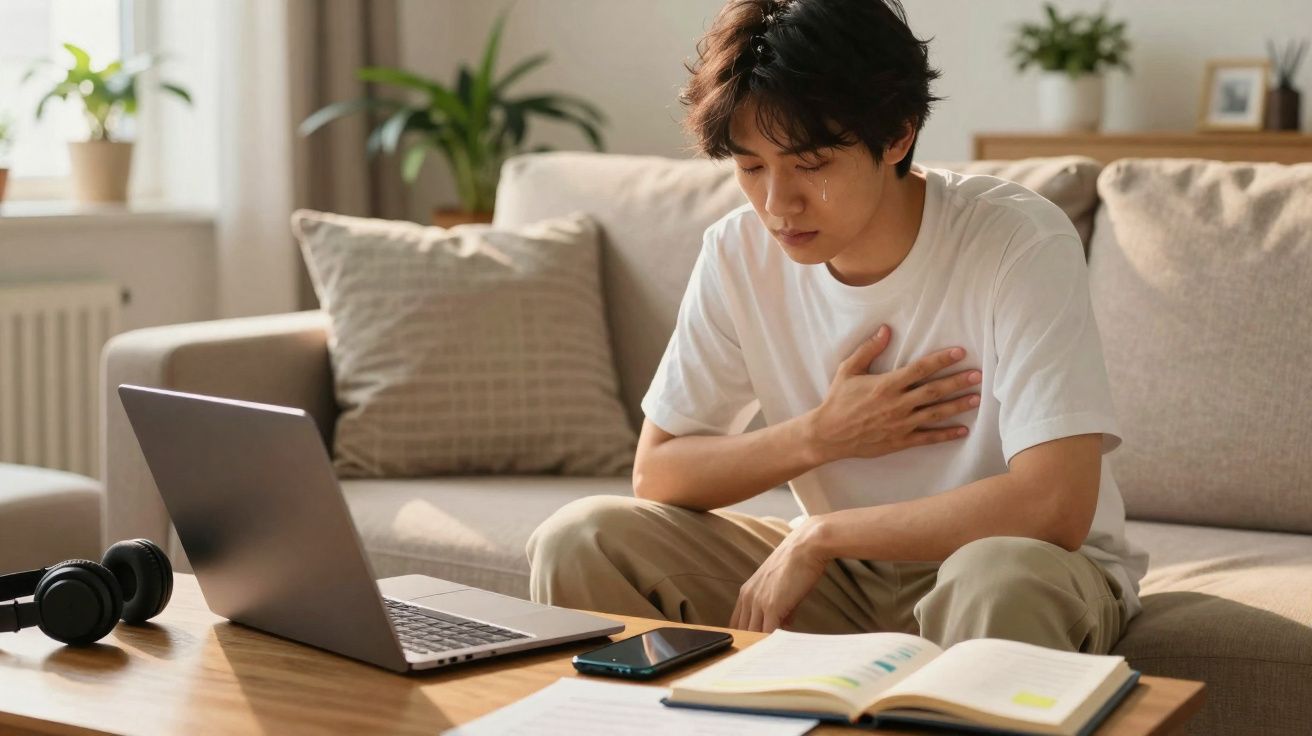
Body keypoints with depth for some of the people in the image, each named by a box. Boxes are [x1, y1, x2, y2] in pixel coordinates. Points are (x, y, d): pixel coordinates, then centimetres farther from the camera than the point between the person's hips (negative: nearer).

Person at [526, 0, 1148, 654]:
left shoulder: (1021, 244, -22)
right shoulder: (738, 253, -7)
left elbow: (1055, 508, -32)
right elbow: (655, 473, 0)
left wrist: (816, 535, -24)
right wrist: (820, 436, -17)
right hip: (843, 575, 4)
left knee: (1002, 582, -40)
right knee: (579, 541, -13)